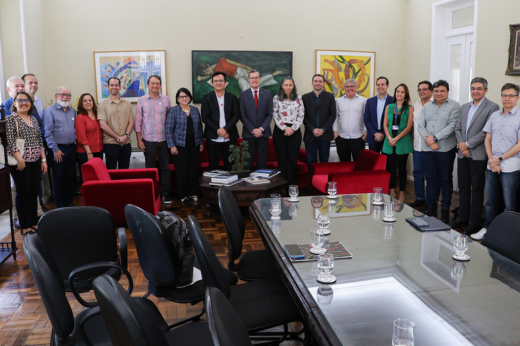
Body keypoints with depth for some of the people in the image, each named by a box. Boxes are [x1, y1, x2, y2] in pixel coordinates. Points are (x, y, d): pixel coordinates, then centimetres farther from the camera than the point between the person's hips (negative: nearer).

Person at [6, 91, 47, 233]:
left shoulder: (34, 119, 14)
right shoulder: (11, 119, -4)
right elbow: (10, 142, -13)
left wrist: (43, 159, 9)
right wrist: (20, 160, -19)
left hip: (36, 161, 6)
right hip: (21, 162, -6)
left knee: (34, 193, 11)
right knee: (23, 193, 2)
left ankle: (34, 222, 22)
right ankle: (25, 226, 11)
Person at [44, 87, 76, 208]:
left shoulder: (73, 111, 13)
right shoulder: (50, 111, -5)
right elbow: (48, 133, -10)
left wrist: (74, 143, 8)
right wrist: (55, 150, -13)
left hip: (71, 148, 5)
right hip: (58, 149, -5)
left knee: (71, 177, 10)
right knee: (58, 178, 3)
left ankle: (69, 202, 21)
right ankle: (60, 205, 12)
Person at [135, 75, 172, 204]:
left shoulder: (166, 99, 5)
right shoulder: (142, 100, 2)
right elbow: (138, 121, 3)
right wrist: (139, 140, -2)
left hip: (163, 139, 1)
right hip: (148, 140, -1)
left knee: (165, 168, 4)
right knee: (150, 168, 7)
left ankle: (165, 194, 14)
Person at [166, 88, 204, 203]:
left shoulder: (195, 110, 11)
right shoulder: (173, 110, -2)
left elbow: (199, 127, 15)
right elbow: (169, 129, -5)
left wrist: (201, 143, 11)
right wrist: (172, 146, -11)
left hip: (194, 146, 4)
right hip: (180, 146, -4)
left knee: (194, 170, 5)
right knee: (182, 171, 0)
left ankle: (193, 193, 17)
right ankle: (183, 195, 10)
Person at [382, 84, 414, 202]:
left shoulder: (410, 108, 0)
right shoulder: (389, 107, 11)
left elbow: (409, 127, -7)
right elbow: (385, 124, 7)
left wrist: (396, 139, -14)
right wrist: (389, 138, -9)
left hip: (402, 142, -3)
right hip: (389, 141, 3)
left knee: (401, 168, 3)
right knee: (391, 167, 5)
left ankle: (402, 193, 11)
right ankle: (392, 192, 15)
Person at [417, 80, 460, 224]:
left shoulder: (454, 106, 0)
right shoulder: (426, 107, 13)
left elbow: (452, 126, -10)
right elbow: (420, 125, 5)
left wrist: (435, 138, -14)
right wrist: (428, 141, -10)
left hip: (445, 150, -4)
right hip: (427, 149, 4)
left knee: (445, 180, 4)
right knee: (431, 179, 10)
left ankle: (445, 210, 13)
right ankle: (431, 208, 20)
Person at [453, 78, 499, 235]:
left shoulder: (492, 107, -6)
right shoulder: (464, 107, 15)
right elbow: (458, 128, 12)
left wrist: (468, 144, -14)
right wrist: (461, 144, -5)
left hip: (478, 155, -6)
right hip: (463, 154, 6)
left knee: (477, 190, 2)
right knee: (463, 187, 12)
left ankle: (474, 222, 11)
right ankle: (462, 218, 23)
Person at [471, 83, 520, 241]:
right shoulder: (494, 116, 9)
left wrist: (499, 159, -11)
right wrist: (491, 159, -3)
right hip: (492, 165, 4)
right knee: (490, 200, 13)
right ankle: (488, 228, 24)